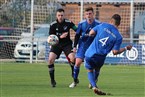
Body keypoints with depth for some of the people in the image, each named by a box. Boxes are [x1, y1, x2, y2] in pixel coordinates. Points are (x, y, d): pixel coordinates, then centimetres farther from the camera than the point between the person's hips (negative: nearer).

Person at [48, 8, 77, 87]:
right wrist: (60, 37, -24)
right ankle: (52, 80, -4)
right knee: (50, 59, -18)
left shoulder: (68, 23, -9)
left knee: (72, 58, -23)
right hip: (56, 44, 1)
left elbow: (77, 30, 2)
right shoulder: (53, 25, -9)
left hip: (67, 44, -1)